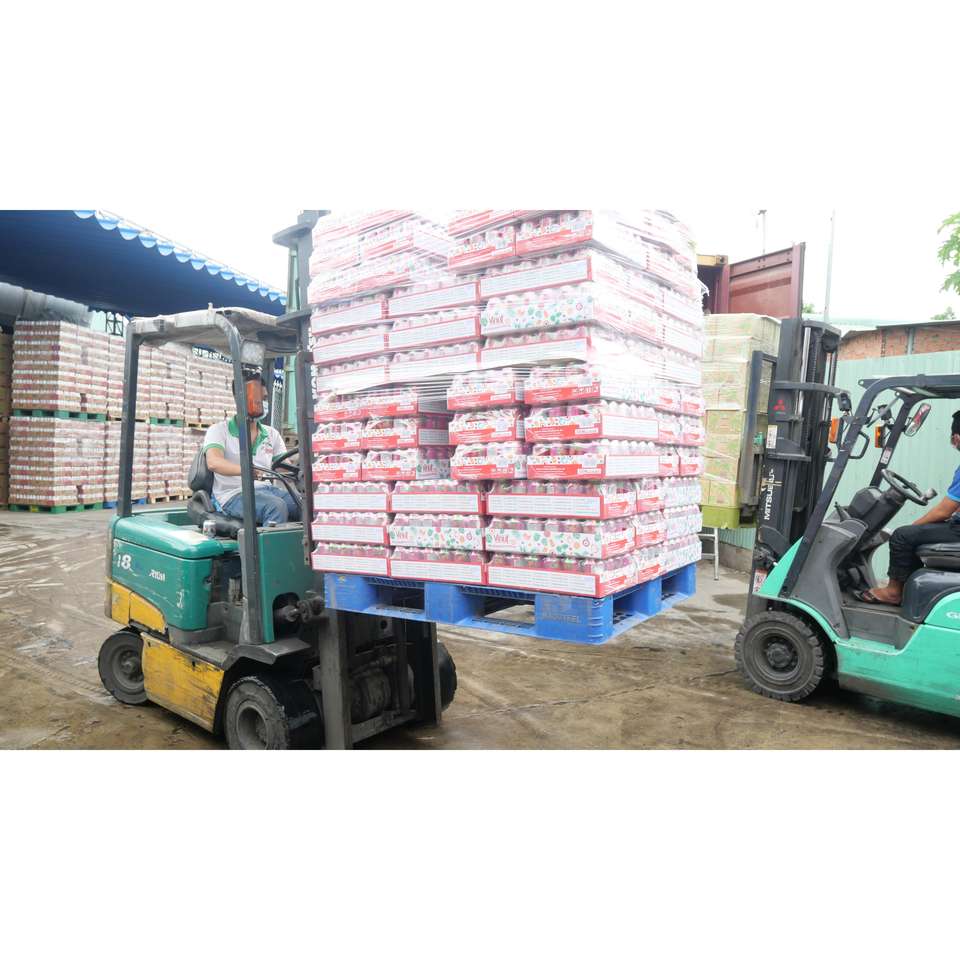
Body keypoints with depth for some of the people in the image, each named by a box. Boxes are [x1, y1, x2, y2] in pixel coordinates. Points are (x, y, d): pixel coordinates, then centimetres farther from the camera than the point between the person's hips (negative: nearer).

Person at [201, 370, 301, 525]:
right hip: (234, 495, -4)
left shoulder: (272, 434, 19)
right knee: (277, 506, -35)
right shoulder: (220, 430, 4)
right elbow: (214, 462, -16)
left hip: (267, 489, 5)